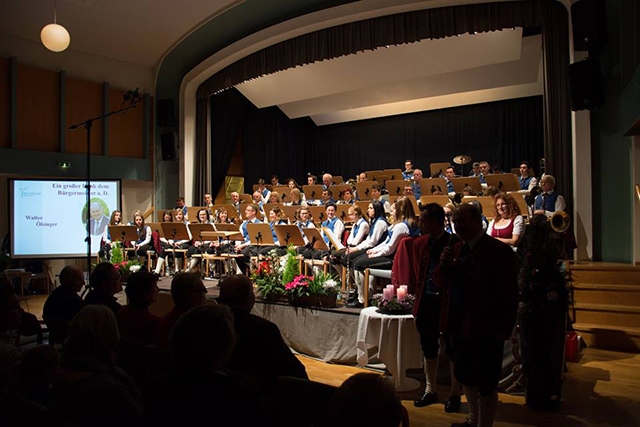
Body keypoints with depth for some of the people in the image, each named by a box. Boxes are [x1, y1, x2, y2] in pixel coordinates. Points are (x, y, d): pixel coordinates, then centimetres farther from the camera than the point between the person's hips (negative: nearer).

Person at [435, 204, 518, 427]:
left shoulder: (499, 251, -13)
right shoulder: (457, 249, 10)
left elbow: (509, 295, -14)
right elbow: (440, 284, 13)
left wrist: (503, 330, -15)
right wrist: (444, 264, -6)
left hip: (485, 329, -8)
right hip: (458, 325, 8)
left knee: (486, 384, 3)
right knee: (466, 377, 21)